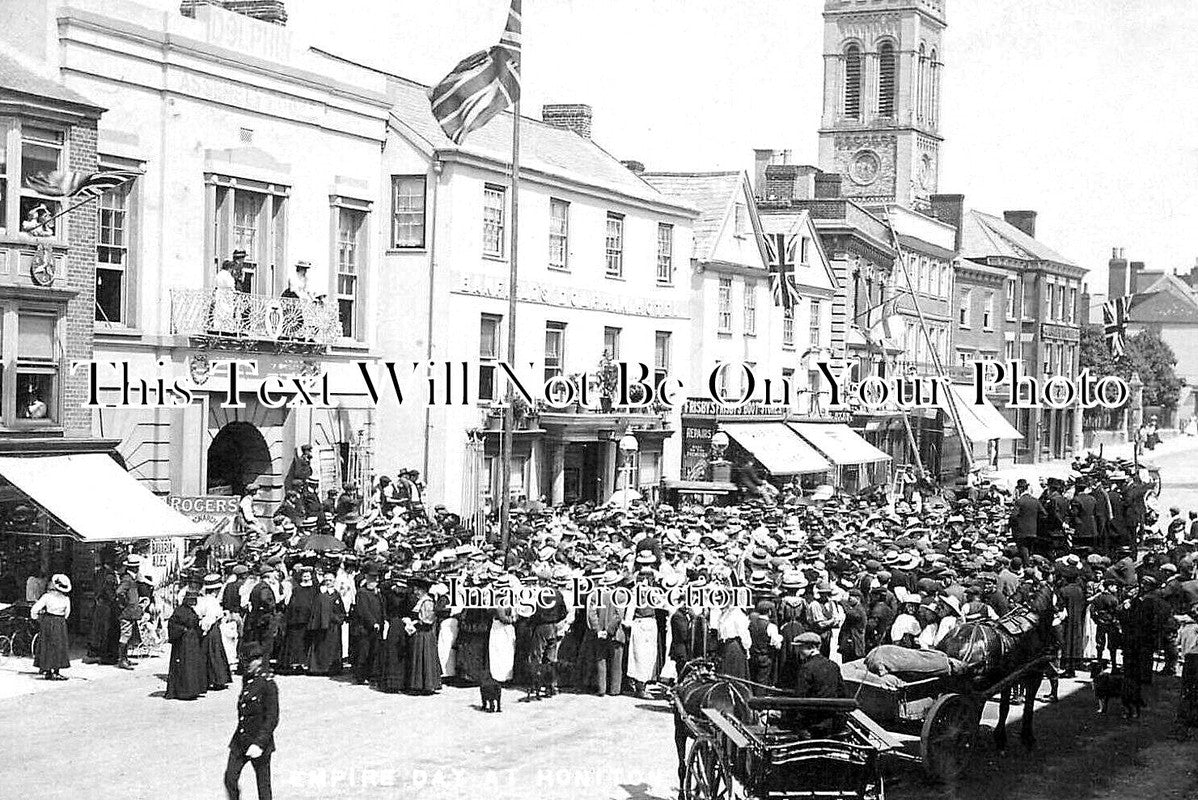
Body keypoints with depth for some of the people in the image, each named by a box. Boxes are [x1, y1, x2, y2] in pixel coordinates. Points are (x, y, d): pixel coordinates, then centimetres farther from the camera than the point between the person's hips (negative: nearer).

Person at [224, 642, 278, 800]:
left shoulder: (268, 684, -14)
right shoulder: (247, 680, 8)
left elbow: (272, 719, -17)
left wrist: (259, 743, -23)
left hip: (259, 740, -7)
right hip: (240, 740, 7)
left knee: (263, 784, 5)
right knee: (230, 778, -1)